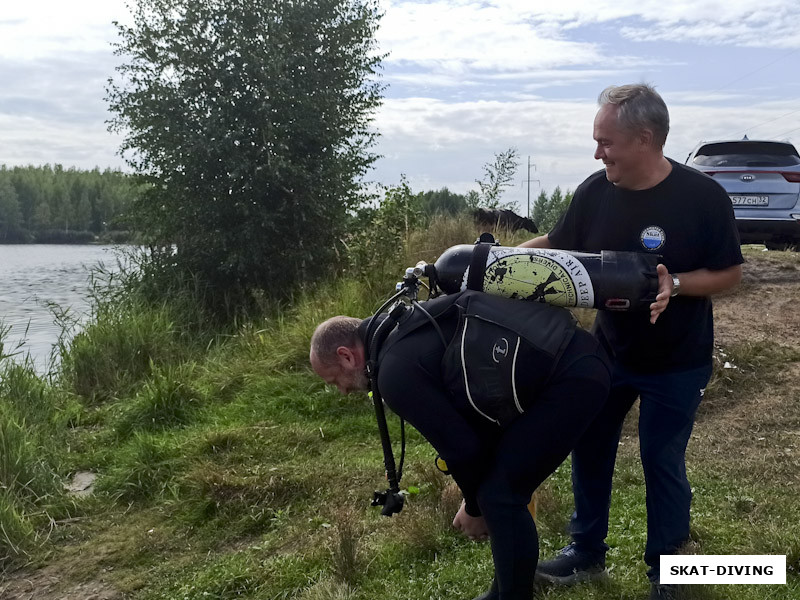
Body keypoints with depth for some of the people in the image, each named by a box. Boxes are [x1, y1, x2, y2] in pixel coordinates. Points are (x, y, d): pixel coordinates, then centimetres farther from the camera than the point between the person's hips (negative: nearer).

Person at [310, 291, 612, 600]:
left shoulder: (395, 370, -13)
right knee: (503, 488, 18)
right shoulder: (408, 331, 16)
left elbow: (461, 446, -10)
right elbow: (470, 424, 22)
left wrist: (474, 507, 9)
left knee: (500, 496, -4)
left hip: (572, 378, -10)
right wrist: (474, 488, 26)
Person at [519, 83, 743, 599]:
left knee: (663, 461, 6)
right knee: (590, 448, 12)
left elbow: (730, 274, -11)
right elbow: (557, 245, 3)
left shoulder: (703, 197, -18)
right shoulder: (596, 192, -9)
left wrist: (674, 284, -28)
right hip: (608, 352, 4)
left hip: (676, 364, -4)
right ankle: (588, 553, 32)